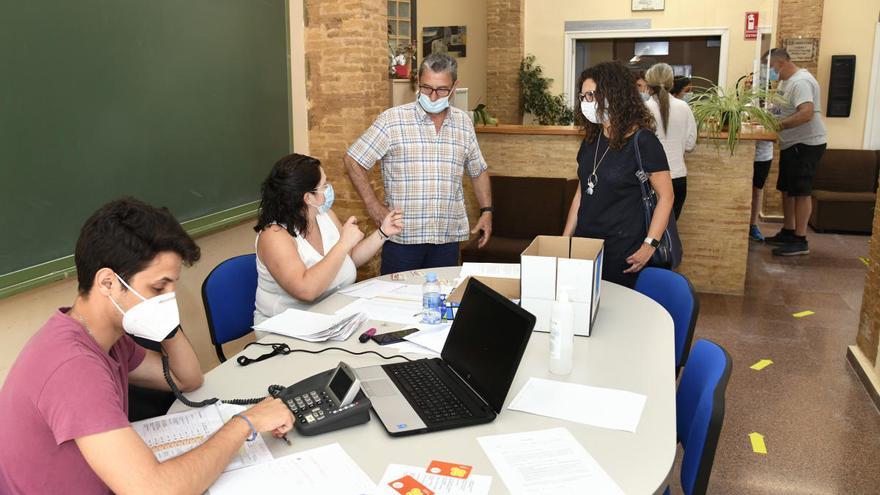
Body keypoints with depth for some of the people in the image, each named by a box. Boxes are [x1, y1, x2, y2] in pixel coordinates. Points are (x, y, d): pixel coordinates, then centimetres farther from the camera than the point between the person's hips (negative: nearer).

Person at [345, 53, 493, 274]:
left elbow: (478, 171, 20)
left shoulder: (463, 122, 9)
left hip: (448, 236, 4)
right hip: (402, 237, -3)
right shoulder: (393, 119, -5)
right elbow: (353, 161, -2)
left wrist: (486, 211, 10)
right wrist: (373, 205, -7)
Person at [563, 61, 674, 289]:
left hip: (621, 252, -6)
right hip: (585, 245, 6)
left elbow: (665, 196, -9)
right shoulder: (591, 140, 8)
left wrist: (649, 245, -16)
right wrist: (565, 240, 11)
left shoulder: (642, 141, -12)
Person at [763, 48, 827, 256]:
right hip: (791, 144, 10)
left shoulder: (801, 81, -19)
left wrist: (778, 125, -30)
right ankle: (788, 232, 24)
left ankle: (800, 241, -1)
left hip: (806, 144, -10)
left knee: (800, 191, -6)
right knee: (786, 189, 14)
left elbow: (806, 113, -30)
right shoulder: (785, 81, 13)